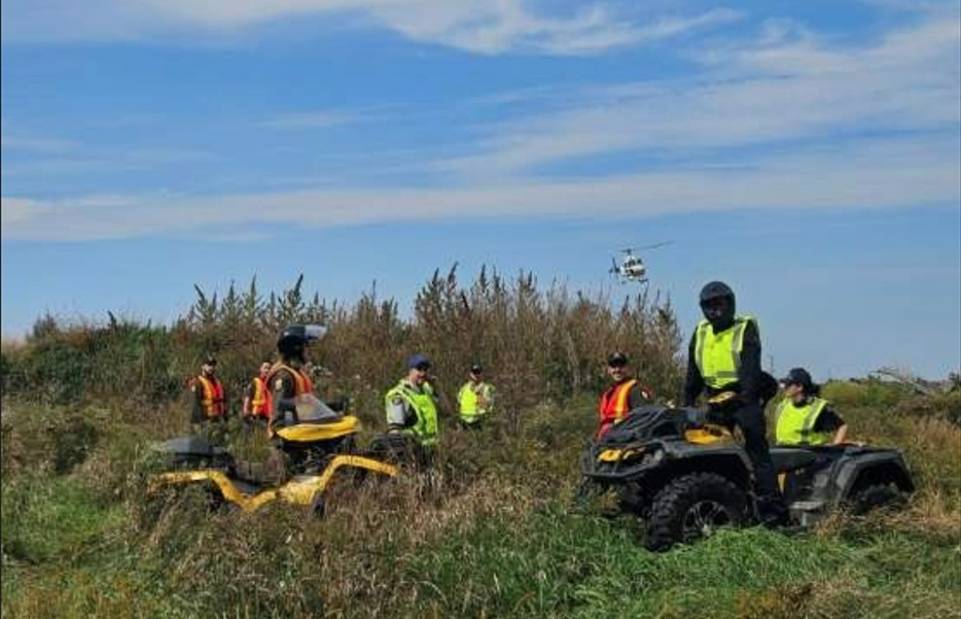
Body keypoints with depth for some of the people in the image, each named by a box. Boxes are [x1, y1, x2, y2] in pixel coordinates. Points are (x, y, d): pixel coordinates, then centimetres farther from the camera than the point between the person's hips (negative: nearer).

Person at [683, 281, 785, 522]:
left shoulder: (746, 329, -1)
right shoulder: (700, 333, 15)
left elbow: (751, 367, -14)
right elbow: (693, 373, 19)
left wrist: (746, 395, -27)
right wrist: (687, 402, 12)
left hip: (743, 397, -6)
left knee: (757, 448, -10)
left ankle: (772, 505, -14)